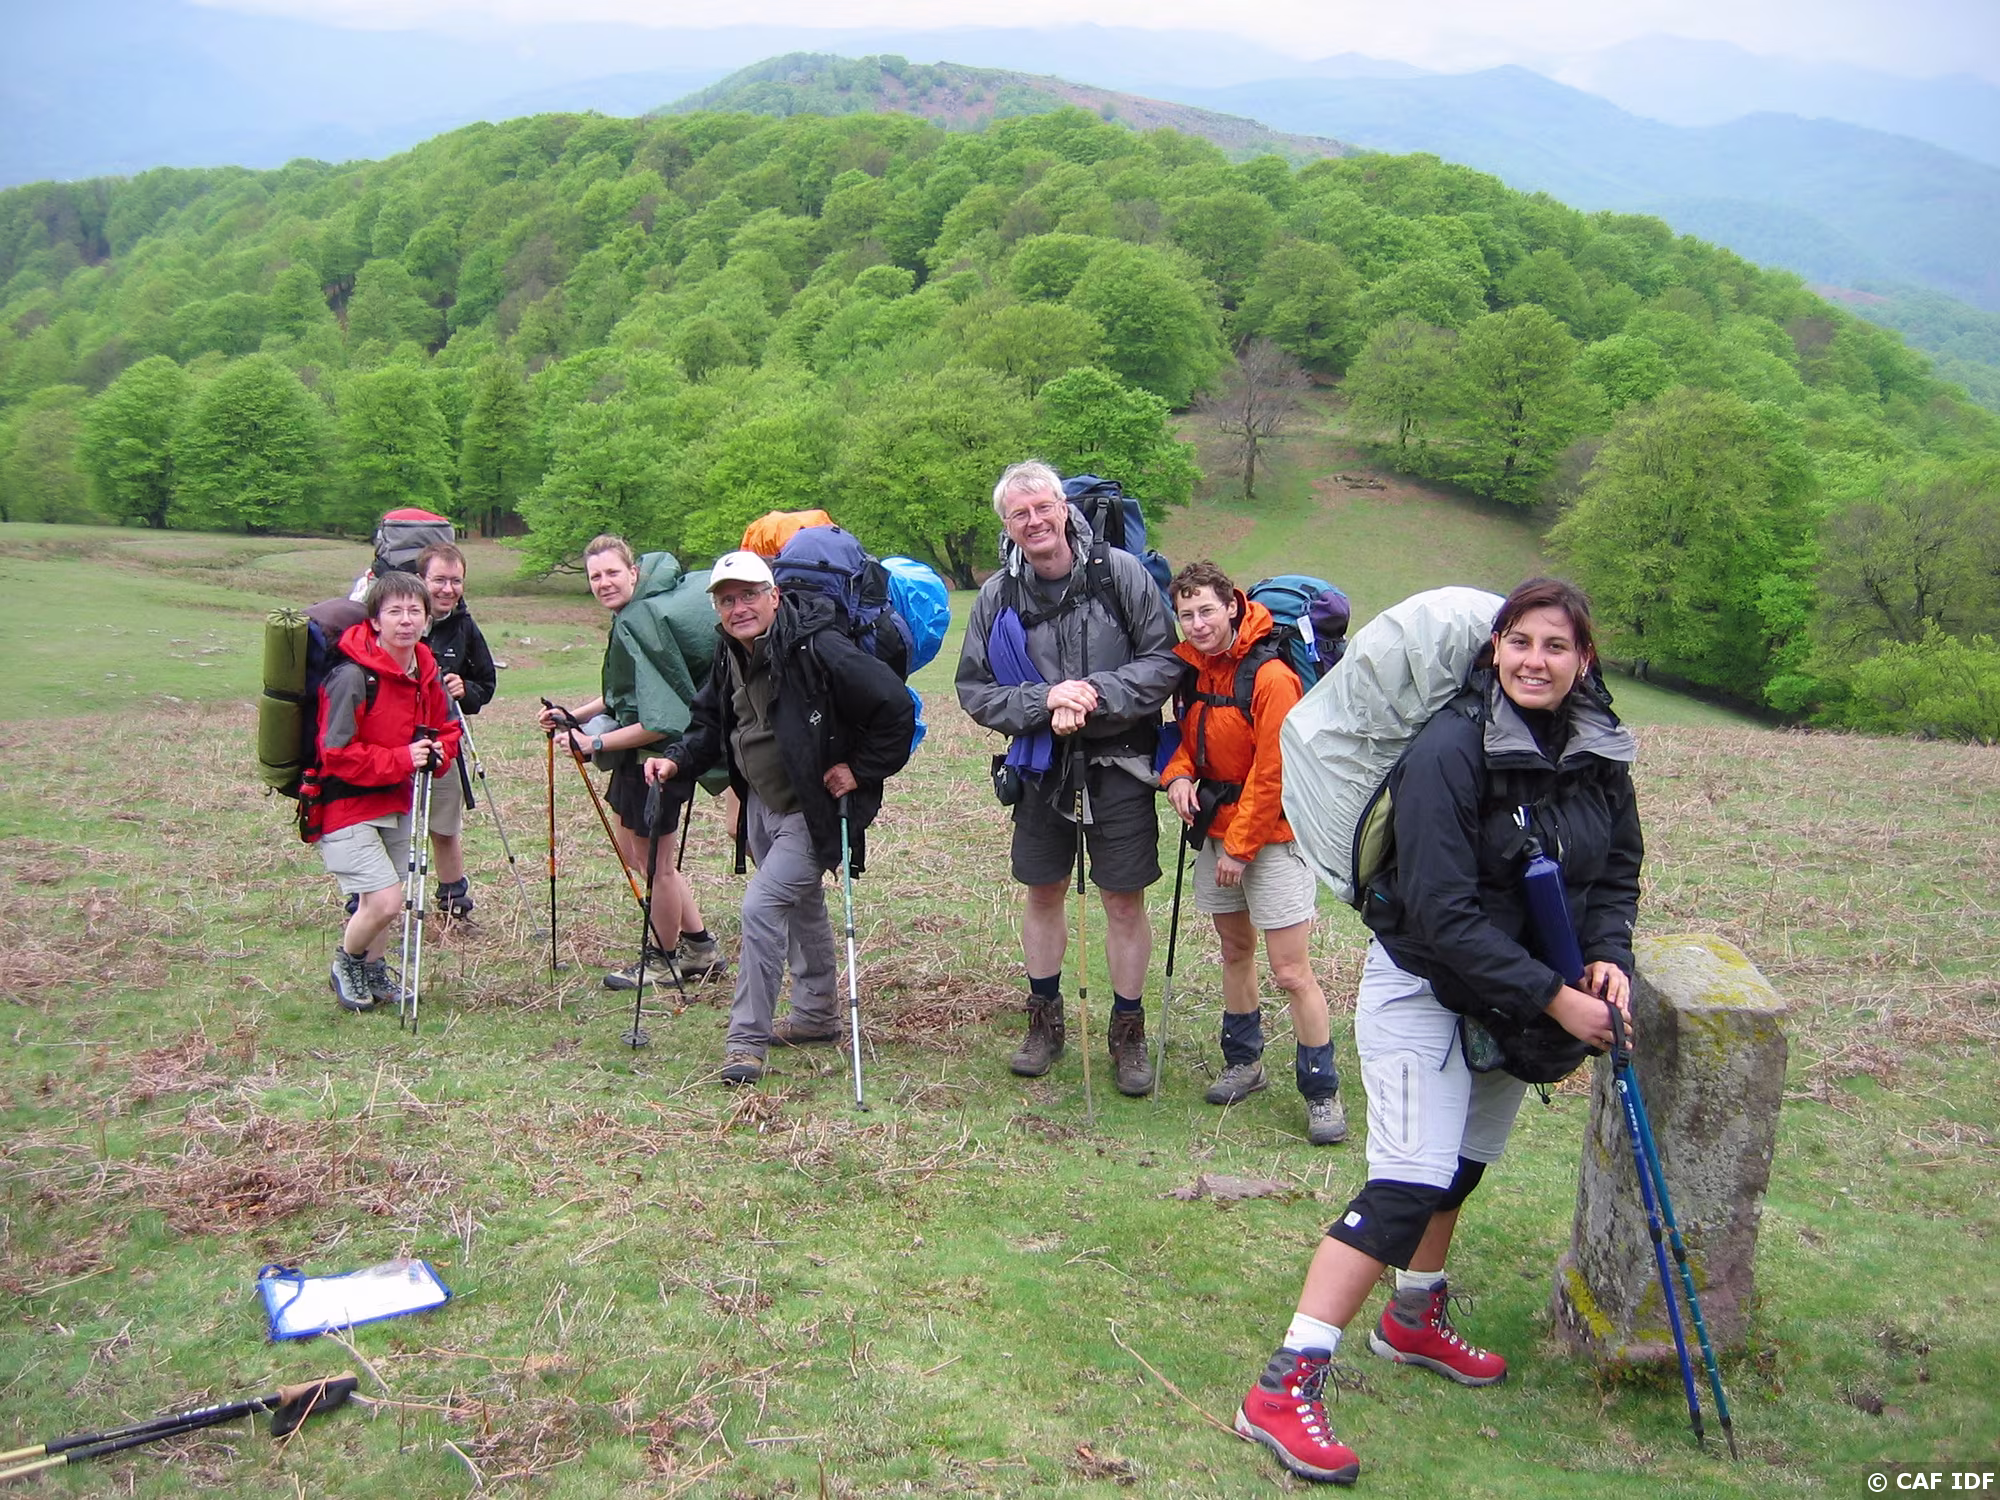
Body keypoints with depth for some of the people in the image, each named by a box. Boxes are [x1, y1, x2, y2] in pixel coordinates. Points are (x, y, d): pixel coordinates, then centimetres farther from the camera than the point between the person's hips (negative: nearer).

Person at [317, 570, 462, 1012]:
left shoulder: (426, 672, 3)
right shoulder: (352, 677, -21)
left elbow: (445, 728, 16)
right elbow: (336, 753, -20)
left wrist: (437, 754, -7)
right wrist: (401, 760, -24)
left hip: (397, 804, 7)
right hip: (347, 806, -7)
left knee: (381, 901, 15)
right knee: (385, 901, -13)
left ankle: (373, 971, 37)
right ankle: (345, 966, 15)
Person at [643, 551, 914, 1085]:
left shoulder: (817, 650, -26)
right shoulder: (730, 655, 1)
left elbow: (896, 707, -26)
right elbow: (711, 721, 15)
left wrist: (861, 770, -20)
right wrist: (677, 761, -2)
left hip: (814, 810, -8)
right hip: (762, 805, 8)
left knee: (761, 905, -15)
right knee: (802, 905, 21)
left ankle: (747, 1038, -3)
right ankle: (817, 1014, 39)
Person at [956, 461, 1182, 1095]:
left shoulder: (1119, 572, -10)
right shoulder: (996, 597, -4)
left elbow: (1165, 661, -8)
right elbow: (975, 691, -2)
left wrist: (1095, 693, -21)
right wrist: (1045, 701, -18)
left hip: (1117, 763, -2)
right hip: (1041, 766, 2)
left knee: (1125, 902, 5)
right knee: (1043, 894, 14)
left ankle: (1128, 1031, 23)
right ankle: (1045, 1021, 32)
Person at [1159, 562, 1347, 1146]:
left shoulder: (1270, 676, -19)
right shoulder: (1192, 669, 4)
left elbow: (1274, 774, -18)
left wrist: (1241, 846, -13)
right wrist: (1178, 774, -6)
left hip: (1271, 836, -7)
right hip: (1216, 830, 7)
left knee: (1291, 971, -7)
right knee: (1235, 950, 18)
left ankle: (1322, 1093, 3)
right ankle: (1243, 1062, 33)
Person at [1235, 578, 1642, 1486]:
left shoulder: (1600, 751, -4)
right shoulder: (1449, 751, -24)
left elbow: (1617, 872, 8)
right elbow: (1443, 913, -27)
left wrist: (1609, 956, -12)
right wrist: (1553, 999, -26)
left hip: (1516, 996, 7)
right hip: (1426, 990, -7)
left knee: (1461, 1165, 21)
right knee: (1410, 1181, -15)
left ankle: (1412, 1321, 45)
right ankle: (1284, 1390, -10)